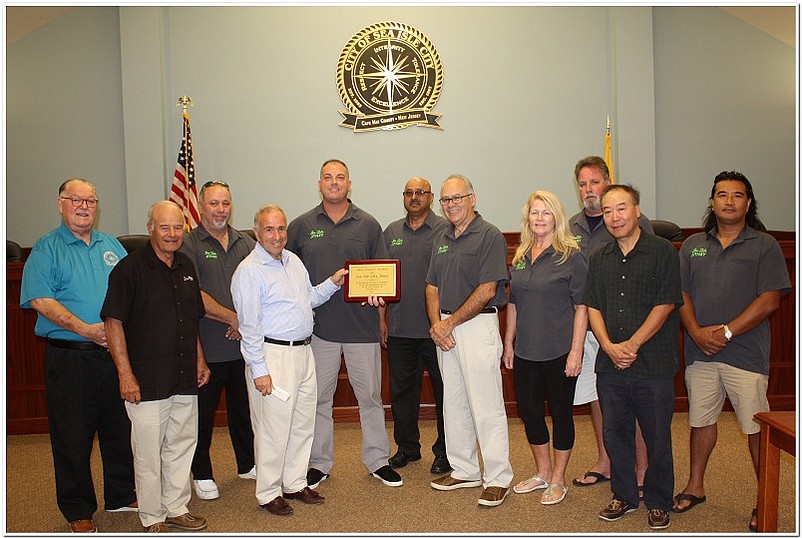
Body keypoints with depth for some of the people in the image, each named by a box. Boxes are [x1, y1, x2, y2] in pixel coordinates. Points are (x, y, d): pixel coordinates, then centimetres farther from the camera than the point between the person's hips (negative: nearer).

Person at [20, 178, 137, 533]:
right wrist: (86, 330, -21)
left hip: (116, 353, 4)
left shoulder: (111, 245, 13)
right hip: (70, 357, -4)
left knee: (121, 428, 13)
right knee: (73, 436, 5)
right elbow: (41, 300, -12)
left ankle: (122, 495, 30)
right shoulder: (46, 248, -1)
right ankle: (78, 511, 20)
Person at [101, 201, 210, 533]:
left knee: (182, 445, 15)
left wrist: (200, 360, 16)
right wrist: (125, 374, -16)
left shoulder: (186, 266, 11)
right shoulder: (130, 268, -10)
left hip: (185, 380, 6)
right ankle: (152, 519, 20)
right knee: (149, 453, 4)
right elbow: (113, 322, -12)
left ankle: (177, 509, 31)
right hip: (147, 381, -6)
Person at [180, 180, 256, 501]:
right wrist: (233, 318, -12)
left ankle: (247, 464, 33)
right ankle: (201, 474, 22)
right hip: (207, 346, -4)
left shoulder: (246, 243, 10)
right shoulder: (189, 245, -4)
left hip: (244, 342, 4)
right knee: (203, 410, 6)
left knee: (244, 406, 16)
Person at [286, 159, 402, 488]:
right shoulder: (301, 226, 6)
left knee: (370, 394, 8)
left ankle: (377, 460, 24)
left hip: (362, 323, 0)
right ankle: (319, 462, 25)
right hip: (318, 325, 1)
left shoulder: (368, 225, 5)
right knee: (318, 397, 9)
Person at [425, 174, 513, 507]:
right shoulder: (443, 239, 15)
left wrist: (449, 323, -12)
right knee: (453, 404, 14)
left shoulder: (489, 236, -8)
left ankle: (498, 478, 8)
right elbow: (432, 286, 14)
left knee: (486, 405, -3)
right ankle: (464, 471, 27)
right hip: (445, 328, 8)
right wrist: (436, 324, -3)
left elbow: (486, 291, -15)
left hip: (478, 325, -8)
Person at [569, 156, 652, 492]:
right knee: (595, 395, 13)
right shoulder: (572, 227, 11)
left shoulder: (635, 223, -4)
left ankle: (642, 470, 13)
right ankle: (604, 462, 28)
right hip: (585, 325, 5)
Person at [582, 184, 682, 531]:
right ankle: (624, 496, 30)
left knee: (657, 437, 6)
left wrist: (632, 344, -13)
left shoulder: (662, 252, -3)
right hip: (609, 364, 4)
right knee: (615, 433, 12)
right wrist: (609, 346, -8)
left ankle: (658, 502, 25)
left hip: (653, 364, -4)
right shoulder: (599, 259, 11)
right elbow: (592, 307, 7)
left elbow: (665, 305, -9)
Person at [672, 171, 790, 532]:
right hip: (699, 352, 4)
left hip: (746, 354, -3)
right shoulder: (692, 245, 11)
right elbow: (681, 294, 7)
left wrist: (726, 332, -15)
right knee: (701, 420, 14)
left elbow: (770, 300, -9)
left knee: (757, 429, 1)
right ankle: (695, 487, 29)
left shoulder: (764, 245, 0)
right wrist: (696, 332, -9)